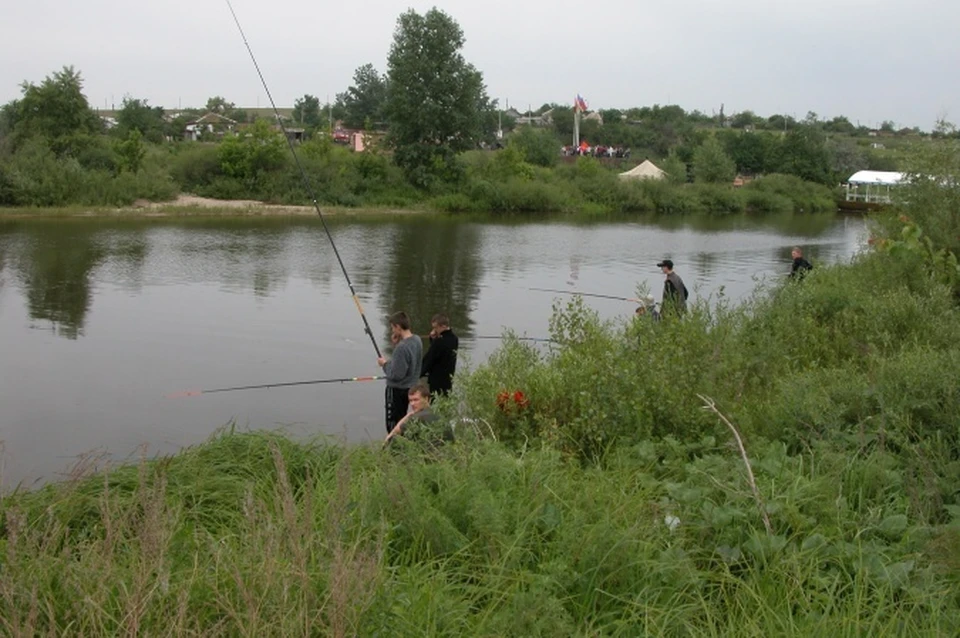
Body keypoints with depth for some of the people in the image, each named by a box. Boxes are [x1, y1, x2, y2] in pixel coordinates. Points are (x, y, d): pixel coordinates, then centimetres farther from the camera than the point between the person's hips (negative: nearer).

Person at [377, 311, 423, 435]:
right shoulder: (417, 340, 0)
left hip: (397, 390, -9)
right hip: (410, 387, 9)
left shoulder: (402, 347, -27)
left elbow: (396, 374, -26)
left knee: (393, 424, 2)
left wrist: (385, 364, -8)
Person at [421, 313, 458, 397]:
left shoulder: (439, 342, -21)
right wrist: (434, 339, 0)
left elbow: (428, 360, -15)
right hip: (449, 380, 9)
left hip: (437, 380, -9)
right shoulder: (454, 340, 6)